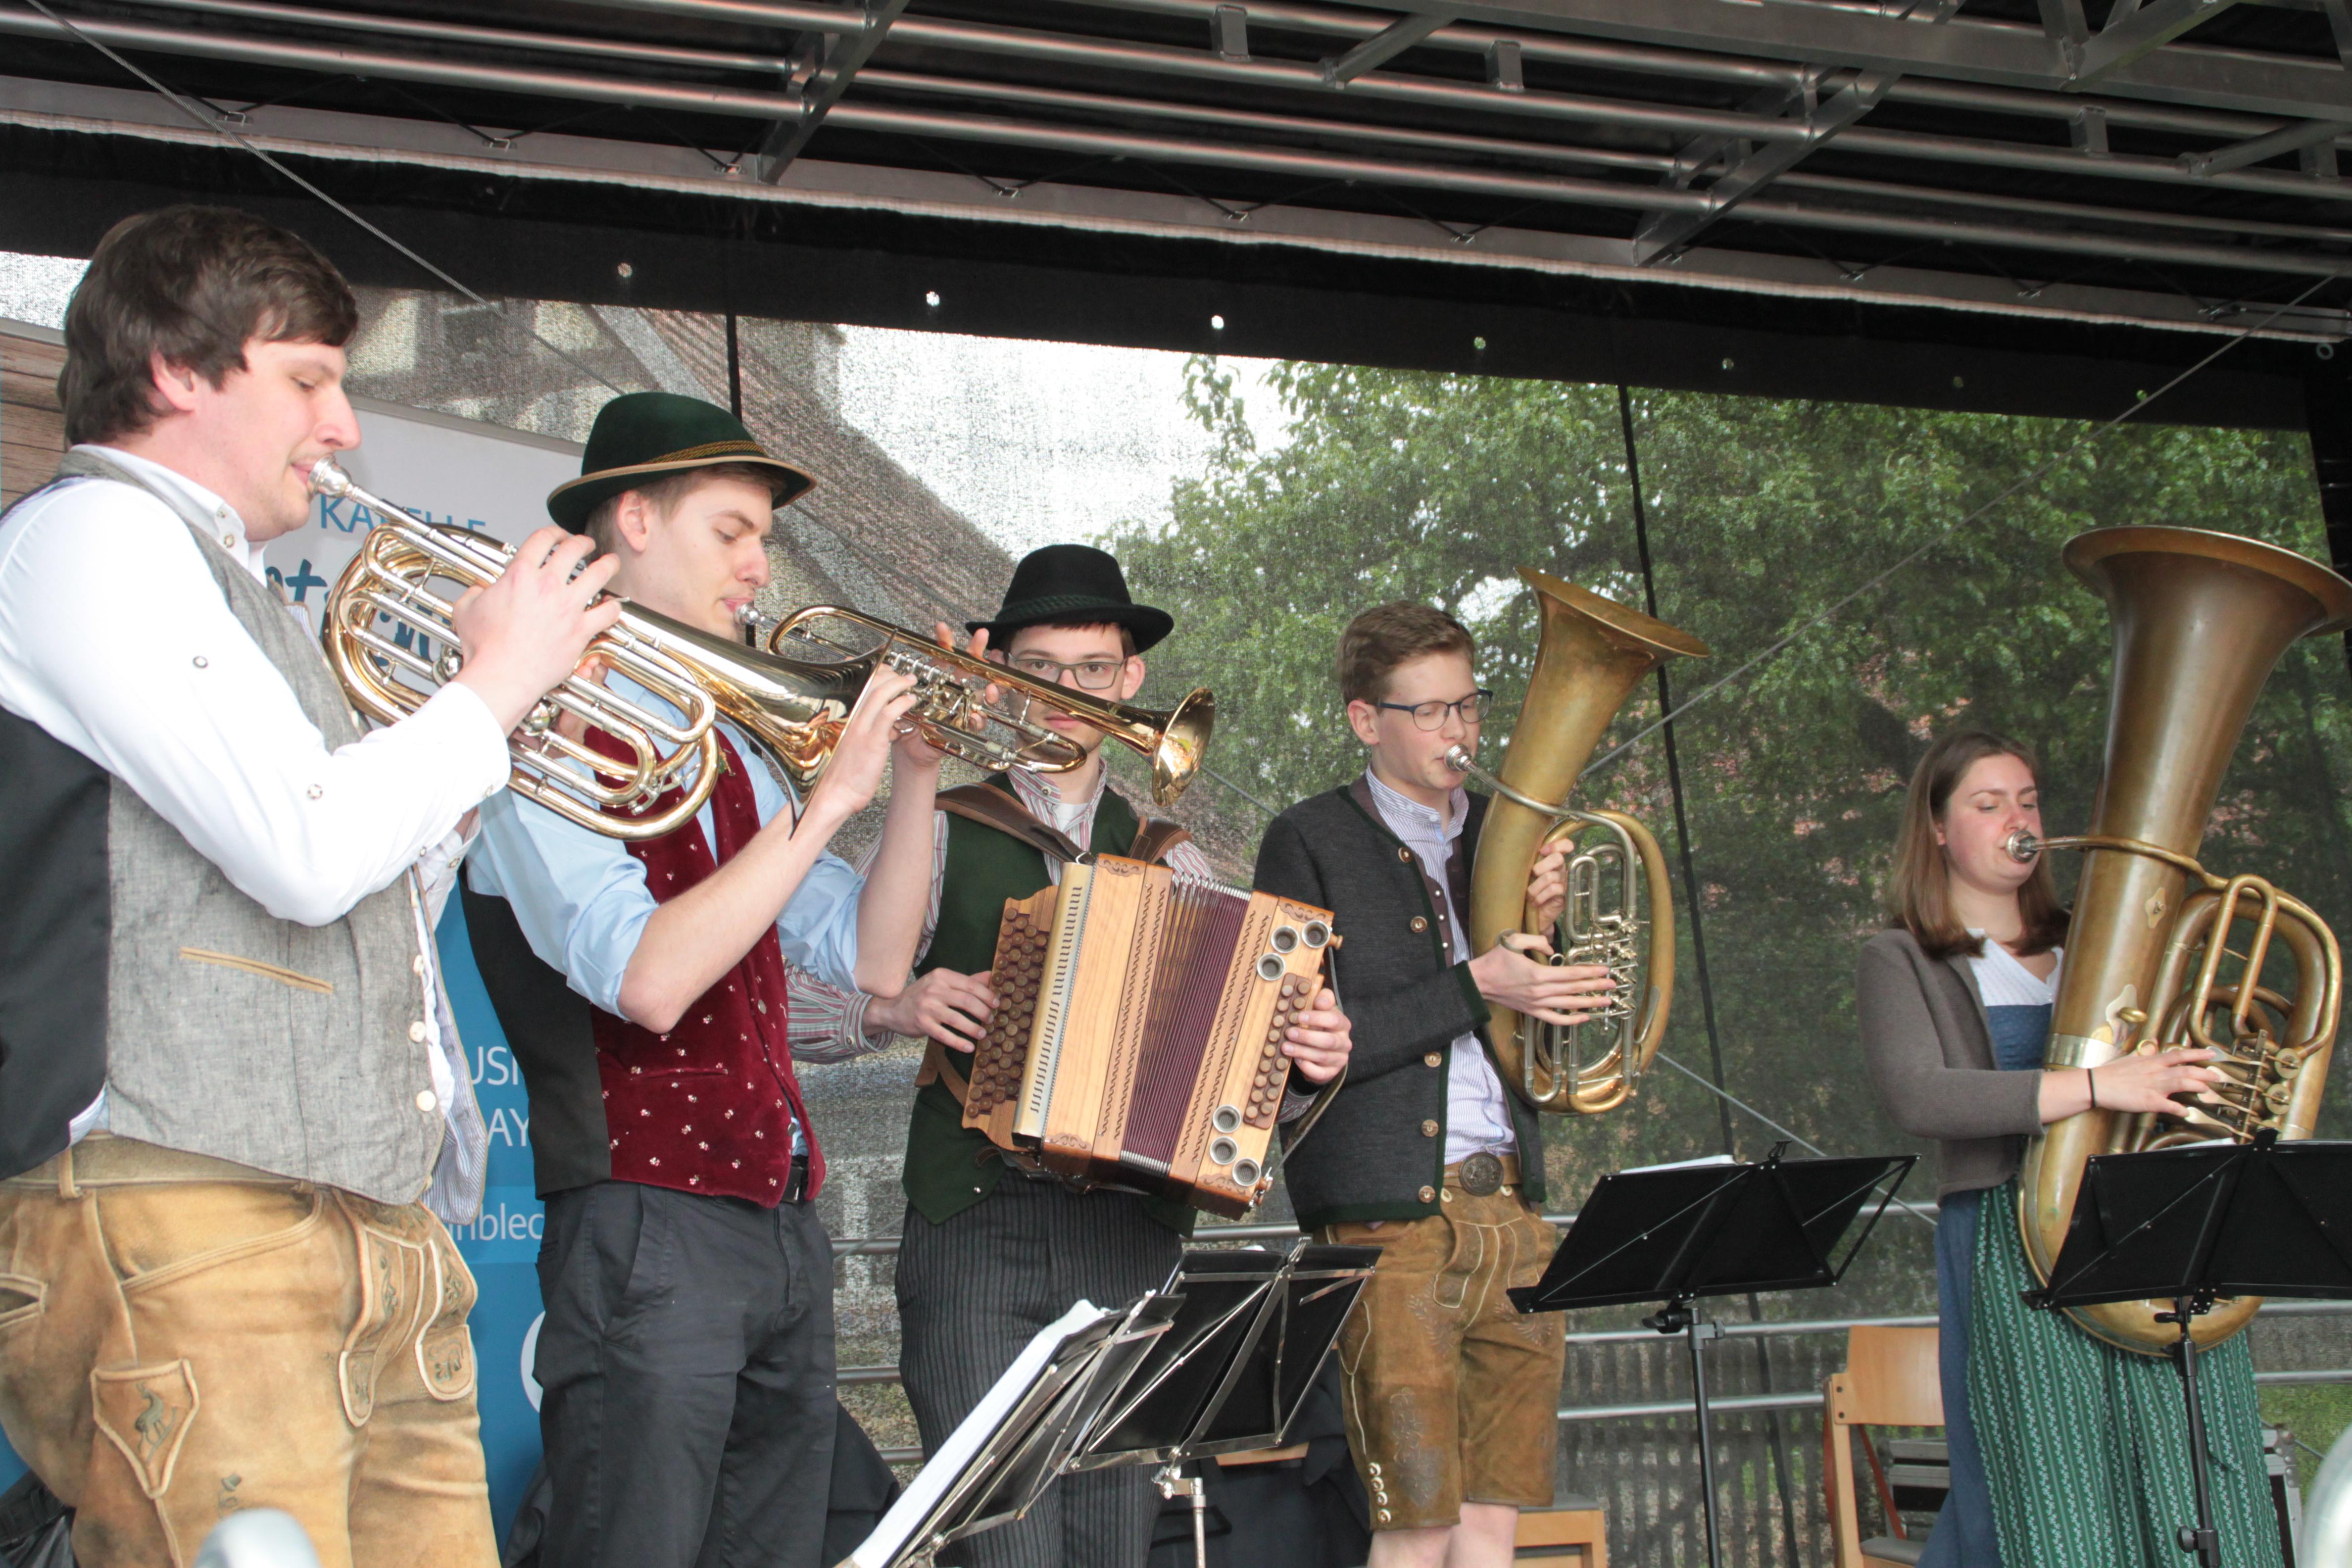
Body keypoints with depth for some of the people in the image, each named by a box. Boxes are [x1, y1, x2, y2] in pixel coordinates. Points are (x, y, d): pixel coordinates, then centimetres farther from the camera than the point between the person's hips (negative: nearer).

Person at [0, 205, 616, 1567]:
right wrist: (496, 686, -1)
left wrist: (485, 721, 19)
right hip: (178, 1222, -9)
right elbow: (309, 853, -16)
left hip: (377, 1233, 9)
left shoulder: (227, 589, 27)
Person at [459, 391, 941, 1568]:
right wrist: (830, 798, -20)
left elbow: (872, 961, 13)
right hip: (648, 1235, -8)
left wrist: (915, 779, 1)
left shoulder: (726, 745, 17)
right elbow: (647, 980, -23)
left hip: (784, 1232, 8)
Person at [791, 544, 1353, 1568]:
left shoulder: (1175, 866, 17)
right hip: (972, 1224, -2)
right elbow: (806, 1008, 7)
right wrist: (894, 1008, -11)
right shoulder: (937, 834, 9)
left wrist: (1308, 1061, -5)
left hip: (1131, 1231, 3)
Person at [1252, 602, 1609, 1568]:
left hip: (1510, 1207, 6)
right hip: (1393, 1216, -5)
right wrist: (1472, 988, -15)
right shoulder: (1309, 844, -2)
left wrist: (1541, 936, -3)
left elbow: (1557, 1024, 16)